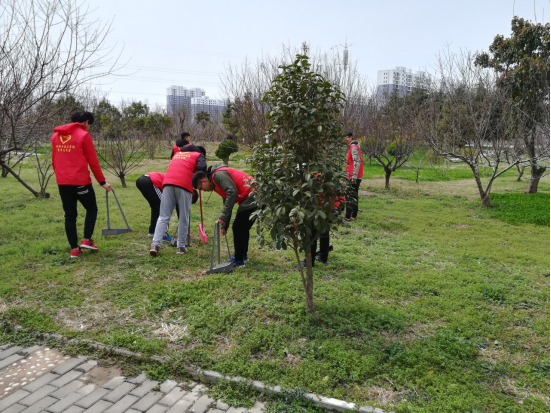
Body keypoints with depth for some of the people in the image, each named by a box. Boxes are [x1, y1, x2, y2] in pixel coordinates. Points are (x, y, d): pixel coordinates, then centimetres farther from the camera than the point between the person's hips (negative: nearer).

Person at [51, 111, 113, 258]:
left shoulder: (55, 135, 13)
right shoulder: (84, 135, -6)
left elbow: (54, 160, 17)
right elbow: (93, 162, -7)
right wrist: (102, 182, -1)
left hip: (62, 182, 6)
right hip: (81, 181, -5)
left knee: (69, 215, 9)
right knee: (91, 209, 14)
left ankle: (74, 249, 9)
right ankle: (86, 240, 7)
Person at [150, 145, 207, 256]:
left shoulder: (177, 154, 34)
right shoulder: (199, 155, 17)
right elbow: (202, 168, -3)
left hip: (168, 183, 4)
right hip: (184, 184, -4)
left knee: (163, 217, 5)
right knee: (184, 218, 6)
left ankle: (155, 245, -4)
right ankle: (181, 247, 9)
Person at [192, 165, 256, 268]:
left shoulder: (218, 174, -9)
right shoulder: (217, 180, 23)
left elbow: (232, 191, -22)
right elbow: (227, 203, 27)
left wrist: (223, 216, -19)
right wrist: (225, 225, 24)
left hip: (251, 198, -10)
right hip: (254, 199, 10)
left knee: (238, 228, -4)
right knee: (243, 228, 21)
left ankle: (239, 261, 5)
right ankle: (243, 255, 37)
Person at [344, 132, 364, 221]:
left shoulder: (353, 147, -12)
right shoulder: (353, 147, 19)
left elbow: (357, 162, -21)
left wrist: (354, 176, -24)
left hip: (354, 177, -11)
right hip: (357, 177, 11)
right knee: (354, 195, 14)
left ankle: (348, 217, -10)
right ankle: (354, 215, 21)